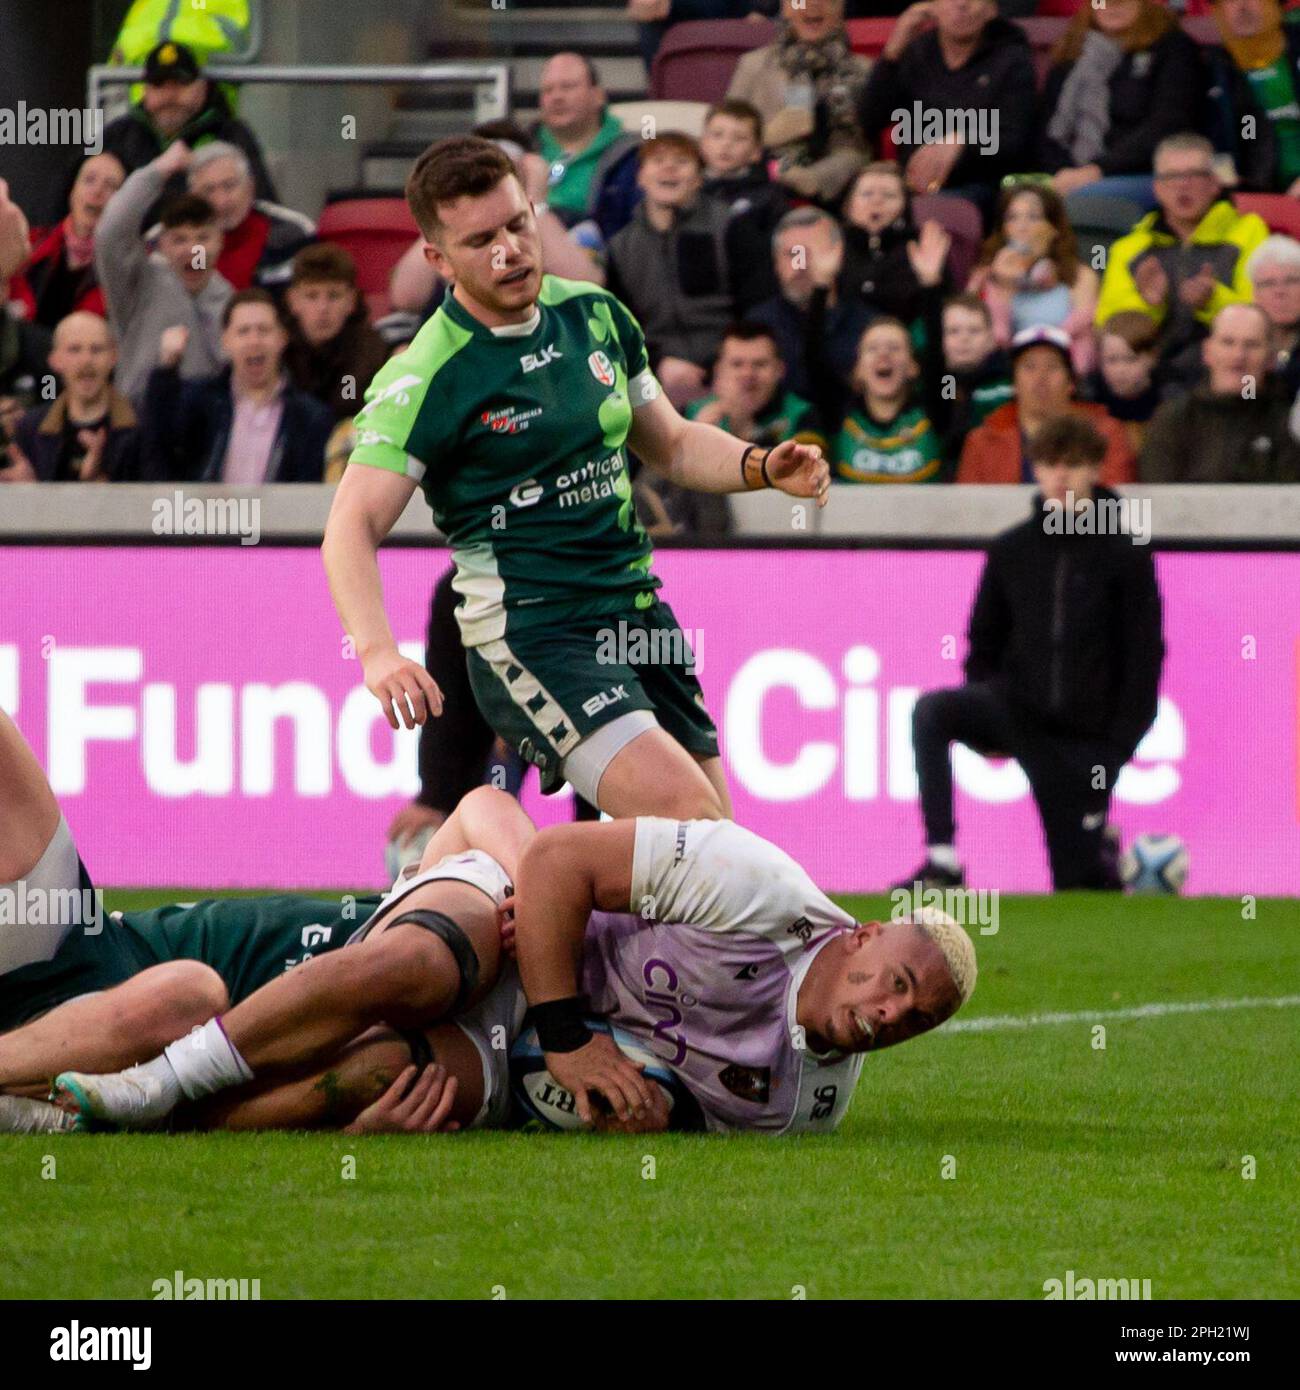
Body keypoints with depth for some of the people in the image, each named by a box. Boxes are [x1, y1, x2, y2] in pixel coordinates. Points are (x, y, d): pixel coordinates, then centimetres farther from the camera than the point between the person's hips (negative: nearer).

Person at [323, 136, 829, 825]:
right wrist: (377, 652, -34)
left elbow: (670, 444, 21)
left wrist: (762, 466, 1)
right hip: (530, 633, -7)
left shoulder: (593, 314, 8)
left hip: (636, 610, 7)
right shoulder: (426, 377, -12)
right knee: (688, 815, -23)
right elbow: (352, 526, -18)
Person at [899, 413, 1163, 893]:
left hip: (1085, 730, -2)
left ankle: (1100, 841, 37)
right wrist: (983, 723, -1)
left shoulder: (1124, 557, -4)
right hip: (1017, 714, 2)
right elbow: (984, 641, 12)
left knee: (1080, 880, -2)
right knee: (930, 712, -29)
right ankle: (942, 862, -24)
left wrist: (1121, 743, -10)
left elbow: (1144, 655, -3)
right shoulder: (1011, 550, 5)